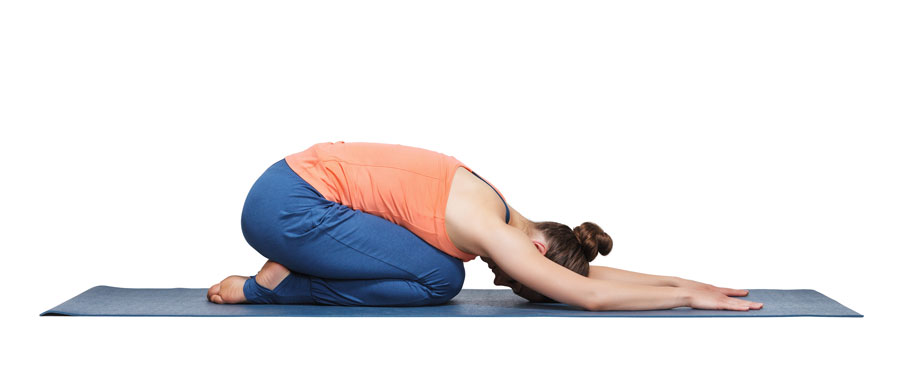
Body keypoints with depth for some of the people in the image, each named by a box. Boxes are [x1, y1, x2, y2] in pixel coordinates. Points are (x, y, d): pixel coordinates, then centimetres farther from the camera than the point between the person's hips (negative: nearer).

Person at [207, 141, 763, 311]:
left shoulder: (498, 214, 10)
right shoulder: (488, 229, -17)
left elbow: (591, 272, 18)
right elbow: (591, 295, -20)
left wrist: (682, 280, 15)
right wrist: (688, 296, -9)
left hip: (297, 181, 9)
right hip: (285, 206, -9)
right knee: (440, 278, -11)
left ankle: (281, 272, 12)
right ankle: (269, 286, -3)